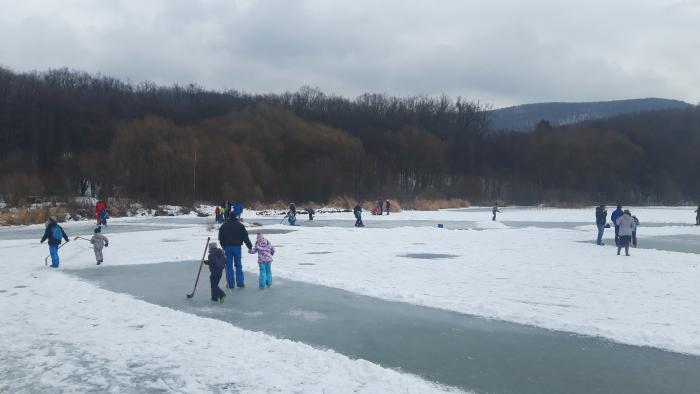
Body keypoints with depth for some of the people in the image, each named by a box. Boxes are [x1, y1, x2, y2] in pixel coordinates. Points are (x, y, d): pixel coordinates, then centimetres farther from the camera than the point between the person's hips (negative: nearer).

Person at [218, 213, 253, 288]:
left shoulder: (223, 226, 3)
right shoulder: (240, 225, -3)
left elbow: (220, 238, 8)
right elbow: (245, 237, -1)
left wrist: (223, 246, 21)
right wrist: (250, 246, 7)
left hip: (227, 247, 1)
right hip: (237, 246, -1)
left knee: (229, 266, 5)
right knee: (238, 265, 9)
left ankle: (231, 284, 4)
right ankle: (240, 282, 5)